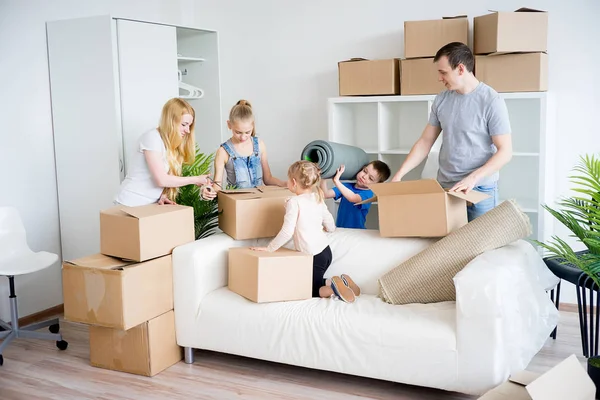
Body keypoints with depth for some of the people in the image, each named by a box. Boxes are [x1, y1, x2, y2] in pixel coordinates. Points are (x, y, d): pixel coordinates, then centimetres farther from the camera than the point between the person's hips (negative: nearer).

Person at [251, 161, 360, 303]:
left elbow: (287, 232, -20)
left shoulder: (294, 202, -16)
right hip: (326, 250, 7)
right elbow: (331, 227, 13)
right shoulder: (317, 198, 6)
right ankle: (340, 282, 2)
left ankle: (332, 289, -17)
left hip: (313, 256, -7)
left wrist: (269, 248, -11)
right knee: (315, 281, 24)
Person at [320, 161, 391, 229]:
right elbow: (326, 194, 0)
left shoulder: (368, 194, -9)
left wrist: (336, 181, -33)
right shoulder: (347, 186, 6)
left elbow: (352, 198, -28)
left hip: (356, 232, -2)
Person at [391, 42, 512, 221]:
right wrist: (399, 174, 1)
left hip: (480, 190, -5)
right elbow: (425, 141, 10)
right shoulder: (441, 100, 6)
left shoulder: (491, 101, -11)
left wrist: (473, 177, -24)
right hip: (445, 187, 5)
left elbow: (505, 151, -12)